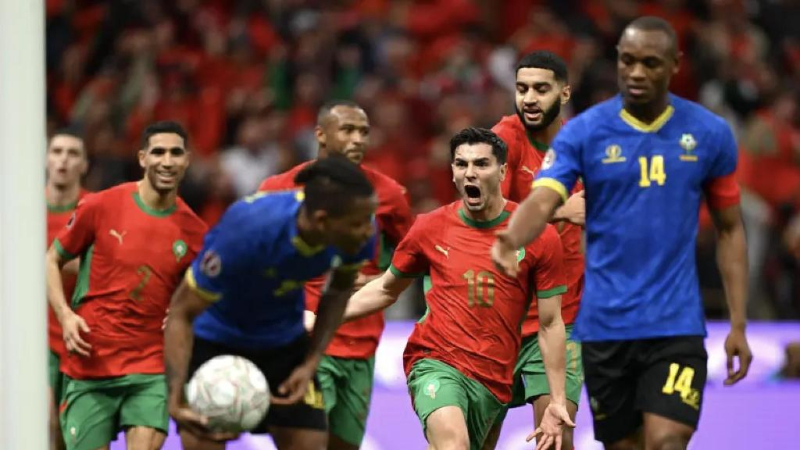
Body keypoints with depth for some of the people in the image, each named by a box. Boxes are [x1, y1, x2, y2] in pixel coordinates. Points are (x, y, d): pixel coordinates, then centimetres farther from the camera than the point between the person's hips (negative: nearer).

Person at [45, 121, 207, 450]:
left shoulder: (195, 232, 3)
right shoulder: (100, 207, -4)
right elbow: (52, 261, 6)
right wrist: (65, 315, -9)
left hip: (151, 371, 1)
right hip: (90, 365, -1)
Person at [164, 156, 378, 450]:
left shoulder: (358, 234, -22)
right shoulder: (247, 231, -37)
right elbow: (181, 312, -27)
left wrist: (311, 363, -8)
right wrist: (176, 398, -37)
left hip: (283, 340, 5)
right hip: (213, 339, -4)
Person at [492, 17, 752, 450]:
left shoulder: (710, 134, 1)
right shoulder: (583, 132, -2)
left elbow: (730, 229, 9)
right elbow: (541, 202, -16)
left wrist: (738, 324, 4)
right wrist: (511, 239, -39)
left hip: (676, 322, -1)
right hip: (604, 326, 1)